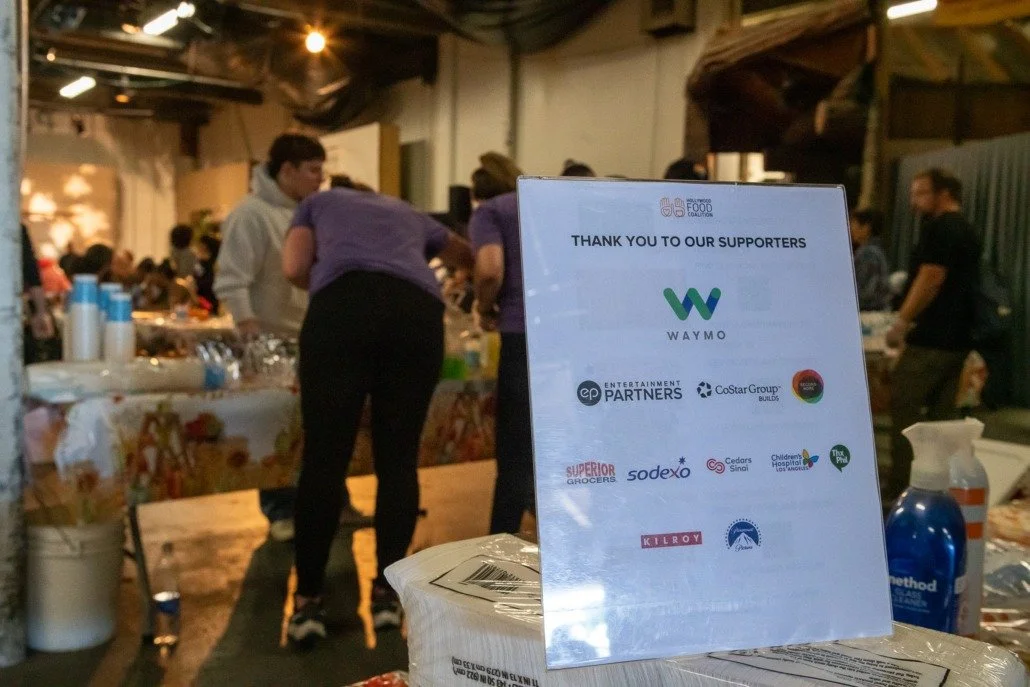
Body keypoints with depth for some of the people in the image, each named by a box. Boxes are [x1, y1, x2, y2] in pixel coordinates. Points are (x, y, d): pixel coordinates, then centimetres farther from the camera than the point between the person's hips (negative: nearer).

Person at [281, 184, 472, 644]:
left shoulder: (320, 202, 34)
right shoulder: (411, 215, 40)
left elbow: (294, 268, 18)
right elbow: (466, 258, 53)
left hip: (343, 306, -2)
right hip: (419, 310, 2)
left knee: (325, 457, 1)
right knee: (399, 458, 9)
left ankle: (308, 601, 6)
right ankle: (387, 592, 15)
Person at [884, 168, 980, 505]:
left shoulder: (939, 227, -11)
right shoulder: (966, 230, 19)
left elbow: (931, 277, -19)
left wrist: (902, 321, -17)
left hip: (932, 337, -10)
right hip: (956, 337, 10)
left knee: (904, 408, -5)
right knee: (941, 414, 12)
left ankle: (901, 490, -5)